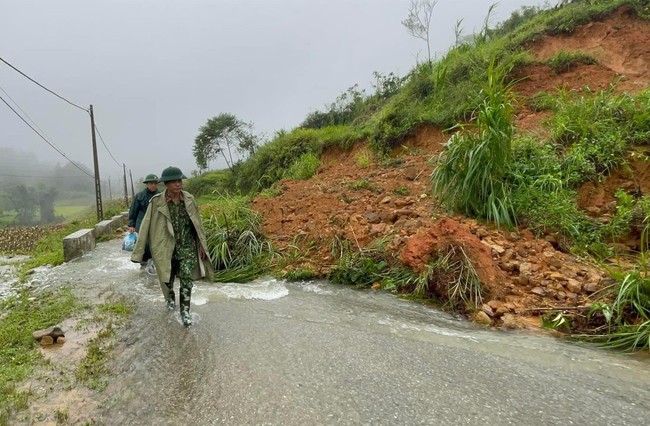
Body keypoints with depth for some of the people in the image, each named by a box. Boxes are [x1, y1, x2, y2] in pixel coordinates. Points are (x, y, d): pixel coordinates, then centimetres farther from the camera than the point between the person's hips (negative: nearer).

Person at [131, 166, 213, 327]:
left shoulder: (189, 199, -4)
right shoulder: (157, 202, -12)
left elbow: (197, 223, 3)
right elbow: (146, 226, -7)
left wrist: (202, 245, 5)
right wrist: (139, 251, -7)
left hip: (187, 245, 1)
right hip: (167, 246, 0)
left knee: (186, 279, -7)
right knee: (168, 277, 16)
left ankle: (185, 311, 7)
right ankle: (170, 298, 47)